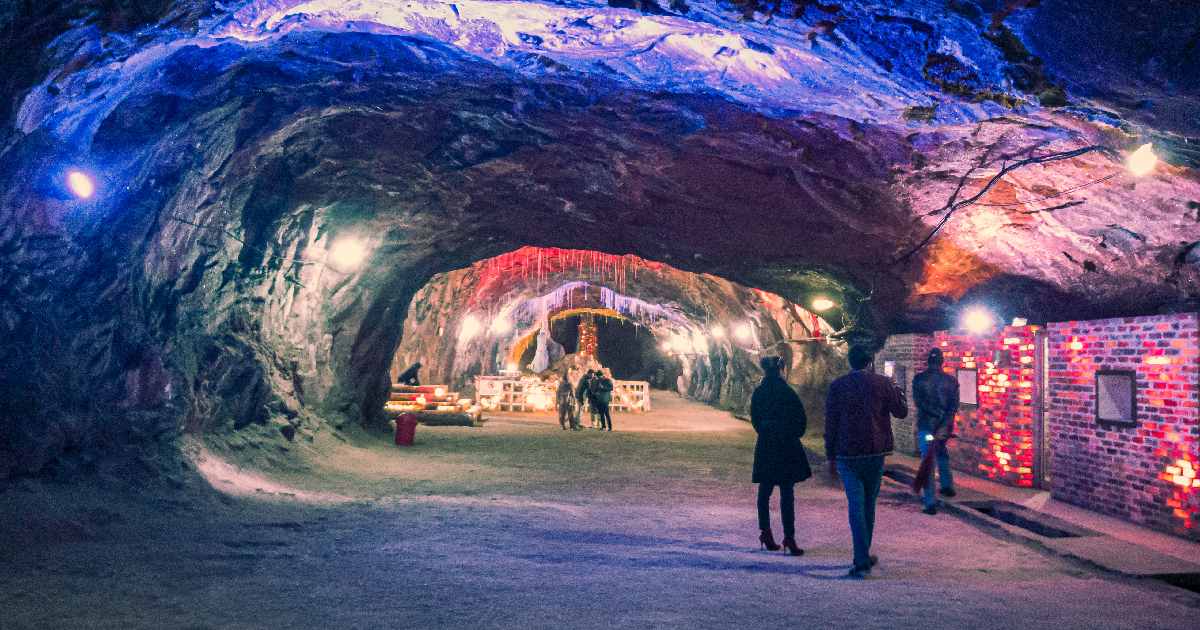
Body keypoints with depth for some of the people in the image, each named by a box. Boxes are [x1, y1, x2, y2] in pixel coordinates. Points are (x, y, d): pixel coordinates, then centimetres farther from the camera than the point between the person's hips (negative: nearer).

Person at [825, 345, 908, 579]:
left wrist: (831, 457, 6)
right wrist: (897, 390, 21)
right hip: (875, 453, 1)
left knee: (855, 505, -1)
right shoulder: (882, 383, -2)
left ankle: (862, 561, -9)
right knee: (869, 504, 15)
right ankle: (863, 556, 25)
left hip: (847, 454, -1)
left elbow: (830, 424, -1)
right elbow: (901, 411, 4)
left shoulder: (837, 386, -2)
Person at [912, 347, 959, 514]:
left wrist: (936, 414, -9)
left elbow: (919, 403, -13)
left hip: (926, 425, -2)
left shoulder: (919, 379, -5)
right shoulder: (951, 380, 0)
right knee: (942, 452, 31)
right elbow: (954, 406, -7)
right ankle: (947, 485, 32)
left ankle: (930, 502, -2)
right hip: (945, 426, 3)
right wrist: (944, 425, -13)